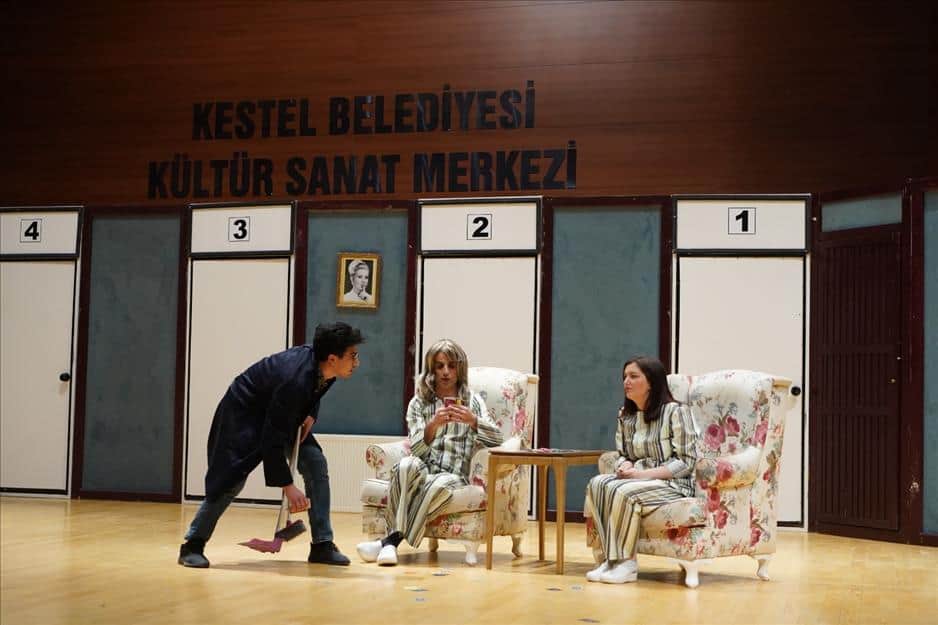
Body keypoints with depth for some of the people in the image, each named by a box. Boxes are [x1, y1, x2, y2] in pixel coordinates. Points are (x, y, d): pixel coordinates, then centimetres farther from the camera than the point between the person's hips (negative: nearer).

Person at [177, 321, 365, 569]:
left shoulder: (324, 368, -16)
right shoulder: (295, 380, -40)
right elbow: (272, 439, -36)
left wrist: (311, 415, -8)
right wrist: (288, 486, -35)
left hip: (283, 413, 8)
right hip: (243, 414, -8)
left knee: (316, 463, -6)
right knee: (233, 480, -14)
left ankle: (322, 544, 0)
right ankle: (193, 546, 3)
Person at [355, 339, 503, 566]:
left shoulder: (472, 401, 12)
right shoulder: (419, 403, 13)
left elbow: (496, 439, -1)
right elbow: (417, 449, -1)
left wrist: (473, 421, -21)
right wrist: (433, 425, -21)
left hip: (454, 476, -1)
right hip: (422, 471, 1)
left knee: (440, 484, -38)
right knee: (407, 464, -35)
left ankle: (392, 539, -33)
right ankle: (395, 535, -40)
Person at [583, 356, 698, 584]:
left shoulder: (675, 411, -9)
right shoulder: (625, 415, 12)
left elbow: (686, 462, -12)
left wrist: (643, 474, -20)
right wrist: (625, 467, -7)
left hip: (673, 483, -6)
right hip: (637, 479, 7)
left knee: (623, 492, -33)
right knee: (597, 484, -22)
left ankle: (626, 563, -21)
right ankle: (612, 558, -22)